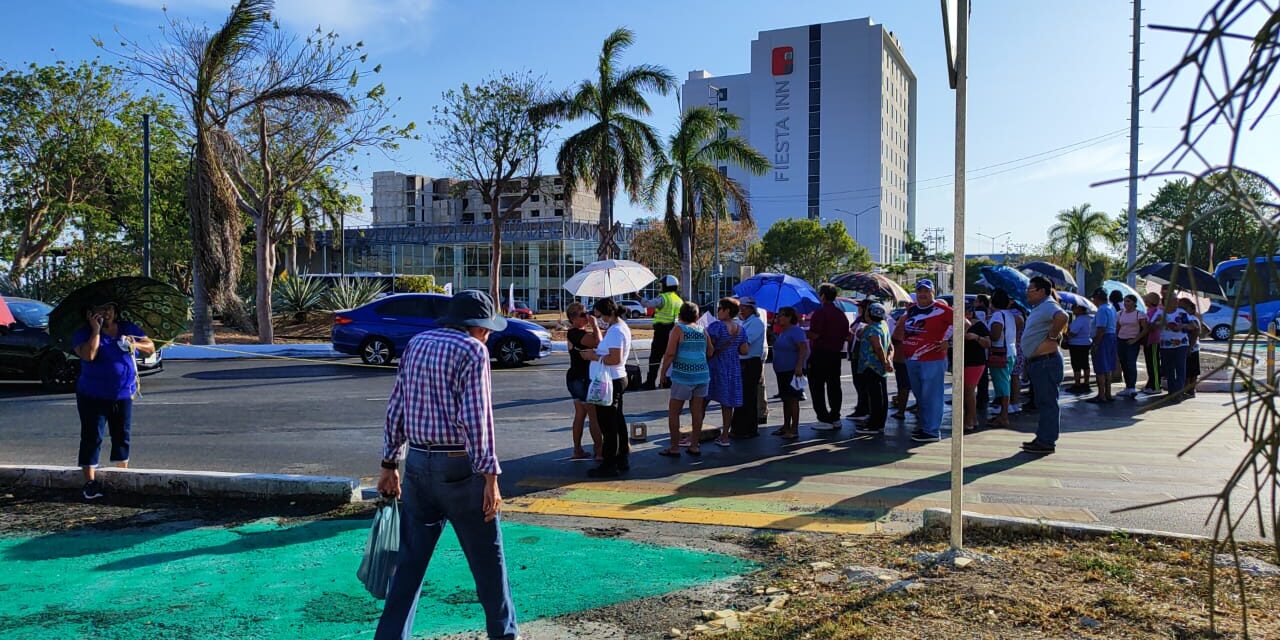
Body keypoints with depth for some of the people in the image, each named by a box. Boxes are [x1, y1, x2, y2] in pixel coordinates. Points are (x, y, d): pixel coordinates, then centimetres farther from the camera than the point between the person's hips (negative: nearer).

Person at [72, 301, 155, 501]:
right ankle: (90, 482, 0)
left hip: (123, 395, 4)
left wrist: (135, 345, -15)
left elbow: (151, 348, 5)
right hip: (93, 397, -4)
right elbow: (88, 355, -25)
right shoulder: (83, 334, -6)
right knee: (92, 437, -4)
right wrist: (96, 330, -20)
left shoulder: (129, 329, 6)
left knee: (122, 436, 13)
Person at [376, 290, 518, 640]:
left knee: (410, 562, 12)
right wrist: (490, 478, -16)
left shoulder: (416, 344, 10)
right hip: (458, 466, -6)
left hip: (417, 464, 6)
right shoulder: (472, 350, -10)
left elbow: (396, 408, 11)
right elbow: (477, 419, -17)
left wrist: (390, 464, 17)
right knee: (487, 558, 10)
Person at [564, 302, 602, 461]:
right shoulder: (578, 333, -19)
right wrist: (595, 325, -20)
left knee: (580, 415, 13)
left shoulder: (574, 332, 13)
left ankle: (577, 451, 18)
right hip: (583, 379, -10)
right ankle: (598, 451, 2)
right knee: (594, 416, -3)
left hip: (575, 378, 10)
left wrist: (593, 327, 5)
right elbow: (598, 343, -30)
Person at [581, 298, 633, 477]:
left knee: (607, 423, -3)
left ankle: (609, 464, 3)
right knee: (617, 421, 18)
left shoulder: (615, 331, -21)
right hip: (617, 379, 11)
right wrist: (596, 353, 6)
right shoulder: (620, 326, 12)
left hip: (610, 381, -11)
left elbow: (615, 359, -28)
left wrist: (595, 356, -18)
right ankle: (622, 459, 27)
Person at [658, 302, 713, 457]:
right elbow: (710, 353, 11)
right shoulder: (703, 331, 8)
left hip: (683, 376, -5)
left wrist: (662, 373, -5)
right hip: (702, 374, 5)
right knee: (697, 411, 10)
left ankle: (674, 447, 5)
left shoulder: (679, 329, -6)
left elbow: (670, 354, -12)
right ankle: (694, 446, 15)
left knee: (673, 412, 4)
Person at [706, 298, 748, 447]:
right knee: (727, 403, 11)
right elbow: (744, 351, 8)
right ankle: (724, 436, 16)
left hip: (716, 367, -6)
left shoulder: (716, 326, -14)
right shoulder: (740, 329, 6)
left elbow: (708, 347, -19)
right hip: (733, 368, 6)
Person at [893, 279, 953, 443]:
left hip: (932, 360, -8)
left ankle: (932, 431, 1)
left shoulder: (941, 309, -10)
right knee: (920, 397, 17)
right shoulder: (912, 309, 12)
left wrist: (948, 341, -12)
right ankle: (925, 427, 28)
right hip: (912, 360, 8)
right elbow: (900, 334, 29)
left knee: (931, 396, -4)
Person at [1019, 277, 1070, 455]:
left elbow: (1062, 317, -36)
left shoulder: (1048, 306, -15)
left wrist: (1052, 336, -23)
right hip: (1037, 362, 11)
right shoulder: (1039, 307, 17)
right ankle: (1042, 439, 24)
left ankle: (1047, 442, -3)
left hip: (1046, 361, -11)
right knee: (1043, 402, 16)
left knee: (1047, 402, -6)